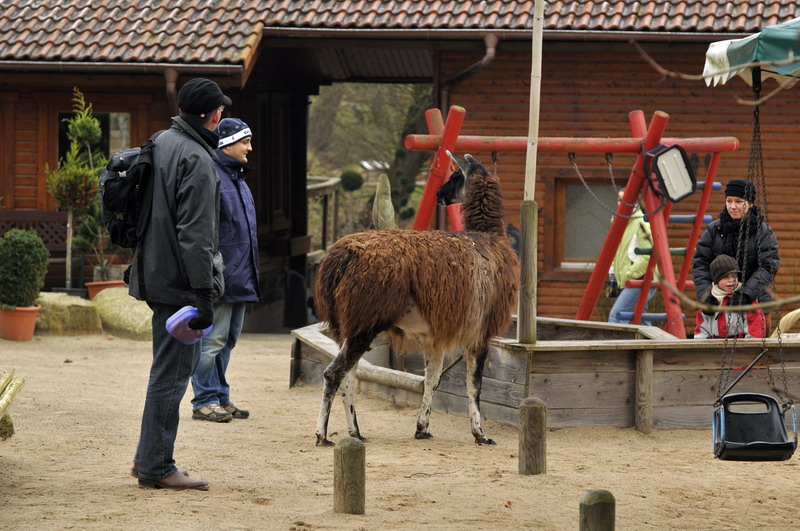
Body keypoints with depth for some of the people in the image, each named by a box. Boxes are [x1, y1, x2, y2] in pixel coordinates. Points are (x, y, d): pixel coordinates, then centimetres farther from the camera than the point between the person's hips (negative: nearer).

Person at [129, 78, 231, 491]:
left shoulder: (163, 143, 12)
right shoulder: (196, 159, -17)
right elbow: (194, 233, -22)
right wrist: (204, 293, -20)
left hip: (157, 272, 10)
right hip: (179, 281, -10)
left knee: (183, 360, 18)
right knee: (172, 371, -4)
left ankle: (149, 457, 22)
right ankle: (156, 467, 0)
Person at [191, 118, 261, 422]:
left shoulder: (237, 178, 18)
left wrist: (250, 275, 24)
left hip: (239, 278, 10)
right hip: (220, 277, -10)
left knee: (227, 340, 14)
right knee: (212, 340, -6)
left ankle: (221, 398, 20)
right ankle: (205, 401, -1)